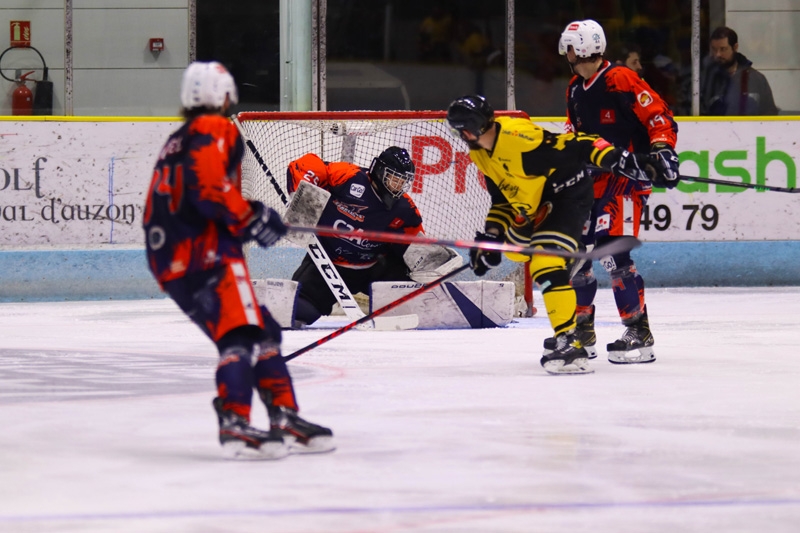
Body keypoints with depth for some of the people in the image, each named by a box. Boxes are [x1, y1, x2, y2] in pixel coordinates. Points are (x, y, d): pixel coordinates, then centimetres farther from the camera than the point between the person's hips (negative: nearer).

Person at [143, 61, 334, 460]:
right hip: (203, 258, -10)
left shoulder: (178, 141, 26)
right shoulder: (214, 130, -4)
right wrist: (251, 218, -11)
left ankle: (285, 421, 16)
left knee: (263, 332, 16)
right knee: (239, 333, -21)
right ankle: (235, 424, -37)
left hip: (172, 259, 10)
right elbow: (208, 188, -20)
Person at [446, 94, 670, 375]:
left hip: (567, 194, -11)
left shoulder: (517, 136, -28)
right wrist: (491, 236, 8)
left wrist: (616, 158, -40)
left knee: (547, 262, -26)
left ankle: (570, 343, -31)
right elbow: (501, 198, 16)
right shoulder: (481, 154, 4)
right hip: (536, 204, 11)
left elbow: (575, 146, -31)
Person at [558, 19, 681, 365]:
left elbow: (659, 116, -15)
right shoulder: (575, 90, 13)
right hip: (593, 177, 9)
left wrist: (662, 151, -25)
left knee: (611, 249, -19)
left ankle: (639, 333, -13)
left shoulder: (621, 81, -14)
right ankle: (582, 332, 22)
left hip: (628, 174, -9)